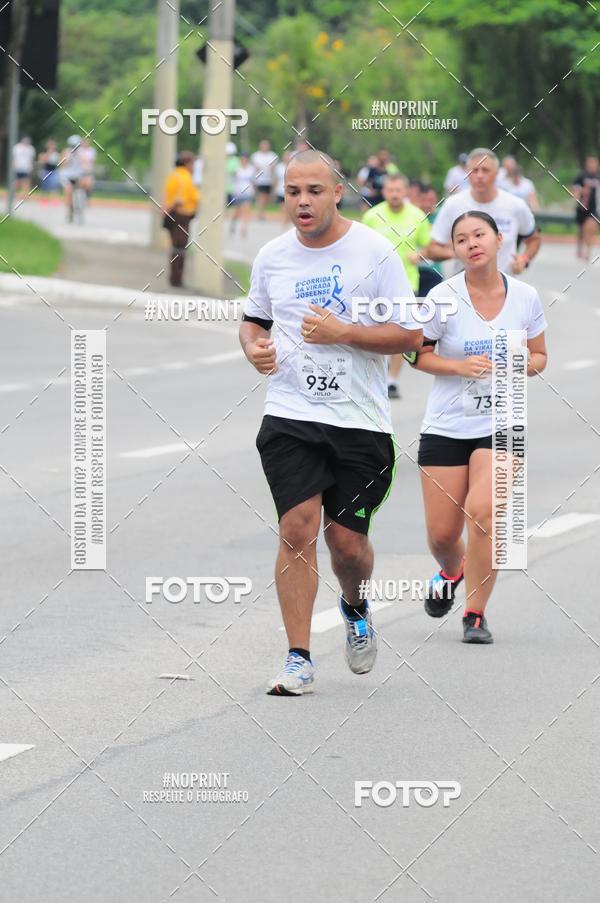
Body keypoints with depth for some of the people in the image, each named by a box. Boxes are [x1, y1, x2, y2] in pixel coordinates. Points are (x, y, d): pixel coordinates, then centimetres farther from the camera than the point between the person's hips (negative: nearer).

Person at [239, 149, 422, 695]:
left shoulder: (374, 251, -4)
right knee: (298, 530, -12)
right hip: (290, 417, 2)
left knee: (347, 541, 2)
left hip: (360, 422, -2)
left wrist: (341, 331, -16)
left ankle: (355, 607, 37)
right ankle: (299, 660, -7)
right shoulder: (272, 256, 7)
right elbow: (253, 319, 23)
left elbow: (410, 334, -4)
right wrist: (254, 348, 0)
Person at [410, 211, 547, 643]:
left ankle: (476, 615, -7)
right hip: (446, 426, 0)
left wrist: (528, 365, -13)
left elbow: (539, 355, 11)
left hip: (501, 426, 0)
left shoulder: (525, 297, -1)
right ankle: (452, 572, 41)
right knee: (442, 533, 2)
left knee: (483, 511, -21)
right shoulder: (444, 296, -8)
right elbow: (416, 352, 0)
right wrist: (459, 366, -17)